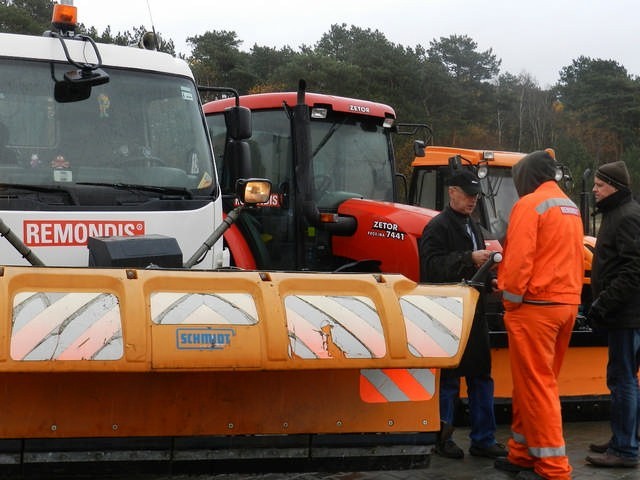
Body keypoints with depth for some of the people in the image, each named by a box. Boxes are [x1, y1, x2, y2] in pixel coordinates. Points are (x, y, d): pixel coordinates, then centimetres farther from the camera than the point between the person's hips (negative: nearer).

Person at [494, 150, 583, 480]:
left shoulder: (530, 204, -10)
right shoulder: (570, 207, 17)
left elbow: (519, 257, -17)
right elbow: (571, 258, 17)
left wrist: (511, 299, -8)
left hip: (535, 305, -9)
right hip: (567, 304, 9)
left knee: (535, 385, -4)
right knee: (540, 382, 15)